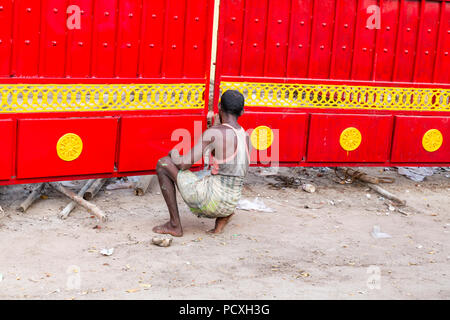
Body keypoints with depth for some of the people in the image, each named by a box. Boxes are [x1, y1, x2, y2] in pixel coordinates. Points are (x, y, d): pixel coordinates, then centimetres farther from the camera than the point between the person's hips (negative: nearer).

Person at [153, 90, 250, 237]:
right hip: (232, 202, 8)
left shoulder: (213, 133, -13)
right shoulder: (246, 137, 9)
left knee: (163, 164, 6)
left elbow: (183, 164, -12)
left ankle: (175, 225, 7)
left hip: (211, 200, -8)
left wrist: (174, 153, 10)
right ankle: (223, 215, 11)